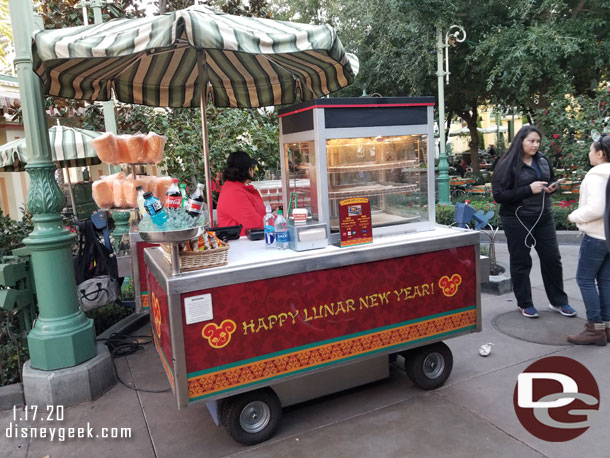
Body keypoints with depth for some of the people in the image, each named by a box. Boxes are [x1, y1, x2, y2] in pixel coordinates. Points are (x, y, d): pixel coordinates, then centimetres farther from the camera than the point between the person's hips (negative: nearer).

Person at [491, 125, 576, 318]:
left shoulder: (542, 160, 6)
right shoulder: (507, 164, -12)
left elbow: (551, 179, 22)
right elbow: (499, 195, -17)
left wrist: (551, 187, -2)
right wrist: (529, 189, -22)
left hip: (544, 217, 6)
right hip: (517, 220, -5)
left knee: (552, 258, 10)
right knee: (521, 262, 6)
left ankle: (558, 301, 27)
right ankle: (525, 304, 21)